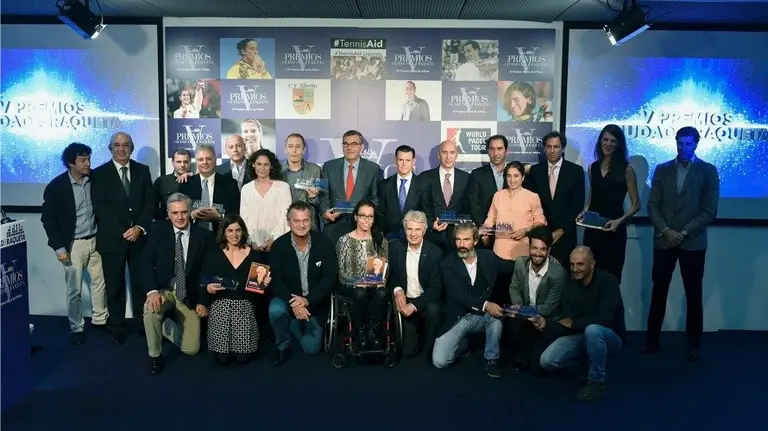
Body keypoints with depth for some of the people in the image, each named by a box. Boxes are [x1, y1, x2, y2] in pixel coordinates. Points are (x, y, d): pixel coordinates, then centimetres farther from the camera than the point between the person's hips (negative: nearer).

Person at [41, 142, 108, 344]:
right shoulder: (56, 186, -12)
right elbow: (48, 218, -9)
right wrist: (59, 248, -12)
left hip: (95, 240, 4)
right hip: (73, 244, -3)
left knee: (99, 281, 13)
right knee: (74, 289, 5)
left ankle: (100, 319, 30)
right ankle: (77, 327, 21)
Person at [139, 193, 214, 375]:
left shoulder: (204, 236, -5)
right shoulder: (158, 230, -5)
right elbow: (146, 263, -11)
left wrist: (203, 301, -7)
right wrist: (152, 291, -27)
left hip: (189, 296, 1)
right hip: (163, 290, -1)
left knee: (191, 349, -2)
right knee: (151, 310, -36)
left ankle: (165, 326, 30)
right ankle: (155, 356, -10)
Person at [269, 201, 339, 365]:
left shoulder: (324, 243, -13)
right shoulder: (279, 245, -12)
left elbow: (330, 277, -14)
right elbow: (276, 280, -13)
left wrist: (307, 300, -26)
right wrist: (293, 303, -30)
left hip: (315, 302, 1)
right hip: (288, 298, -1)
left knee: (312, 348, 0)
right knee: (276, 310, -34)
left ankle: (294, 323, 33)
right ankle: (283, 344, -2)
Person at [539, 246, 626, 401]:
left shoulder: (607, 282, -21)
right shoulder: (570, 288, -4)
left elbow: (603, 320, -32)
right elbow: (566, 325, -10)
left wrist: (573, 323, -21)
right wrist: (546, 323, -29)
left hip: (610, 336, -6)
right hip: (582, 335, 6)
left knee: (592, 329, -41)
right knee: (547, 361, -11)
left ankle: (597, 381, -19)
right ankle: (587, 360, 18)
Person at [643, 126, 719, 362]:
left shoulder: (708, 171, 2)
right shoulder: (662, 170, 8)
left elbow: (710, 211, -4)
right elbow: (652, 205, 4)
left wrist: (684, 233, -12)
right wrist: (665, 231, -9)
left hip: (693, 242, -2)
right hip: (664, 240, 2)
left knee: (693, 295, 5)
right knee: (659, 292, 6)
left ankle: (693, 344, 16)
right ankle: (652, 339, 15)